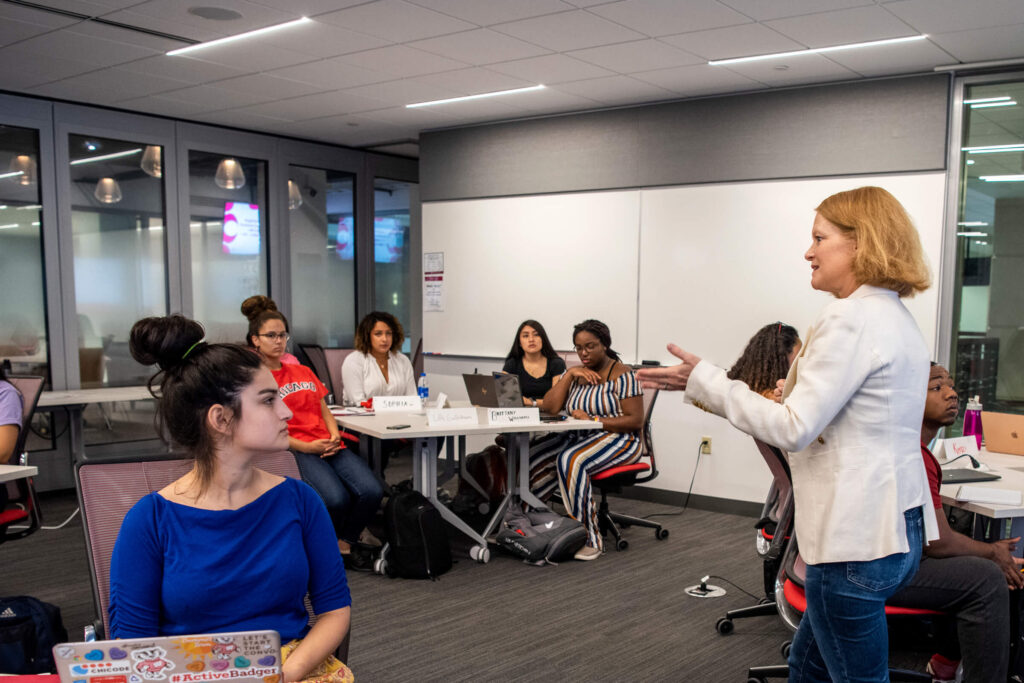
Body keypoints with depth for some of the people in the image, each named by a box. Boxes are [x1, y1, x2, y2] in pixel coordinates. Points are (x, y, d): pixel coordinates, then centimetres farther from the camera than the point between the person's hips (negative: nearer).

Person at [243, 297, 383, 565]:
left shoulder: (303, 372, 28)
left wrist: (334, 435, 1)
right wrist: (306, 447, -12)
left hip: (329, 446, 6)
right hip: (292, 450, -6)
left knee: (372, 491, -22)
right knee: (336, 498, -32)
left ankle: (344, 542, 2)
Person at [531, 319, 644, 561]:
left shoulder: (622, 374, -4)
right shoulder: (574, 373, 14)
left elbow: (635, 421, -11)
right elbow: (549, 407, 1)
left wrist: (594, 420, -19)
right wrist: (570, 375, -6)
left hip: (618, 440, -6)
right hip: (576, 437, 6)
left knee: (570, 460, -35)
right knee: (533, 458, -19)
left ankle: (590, 540, -28)